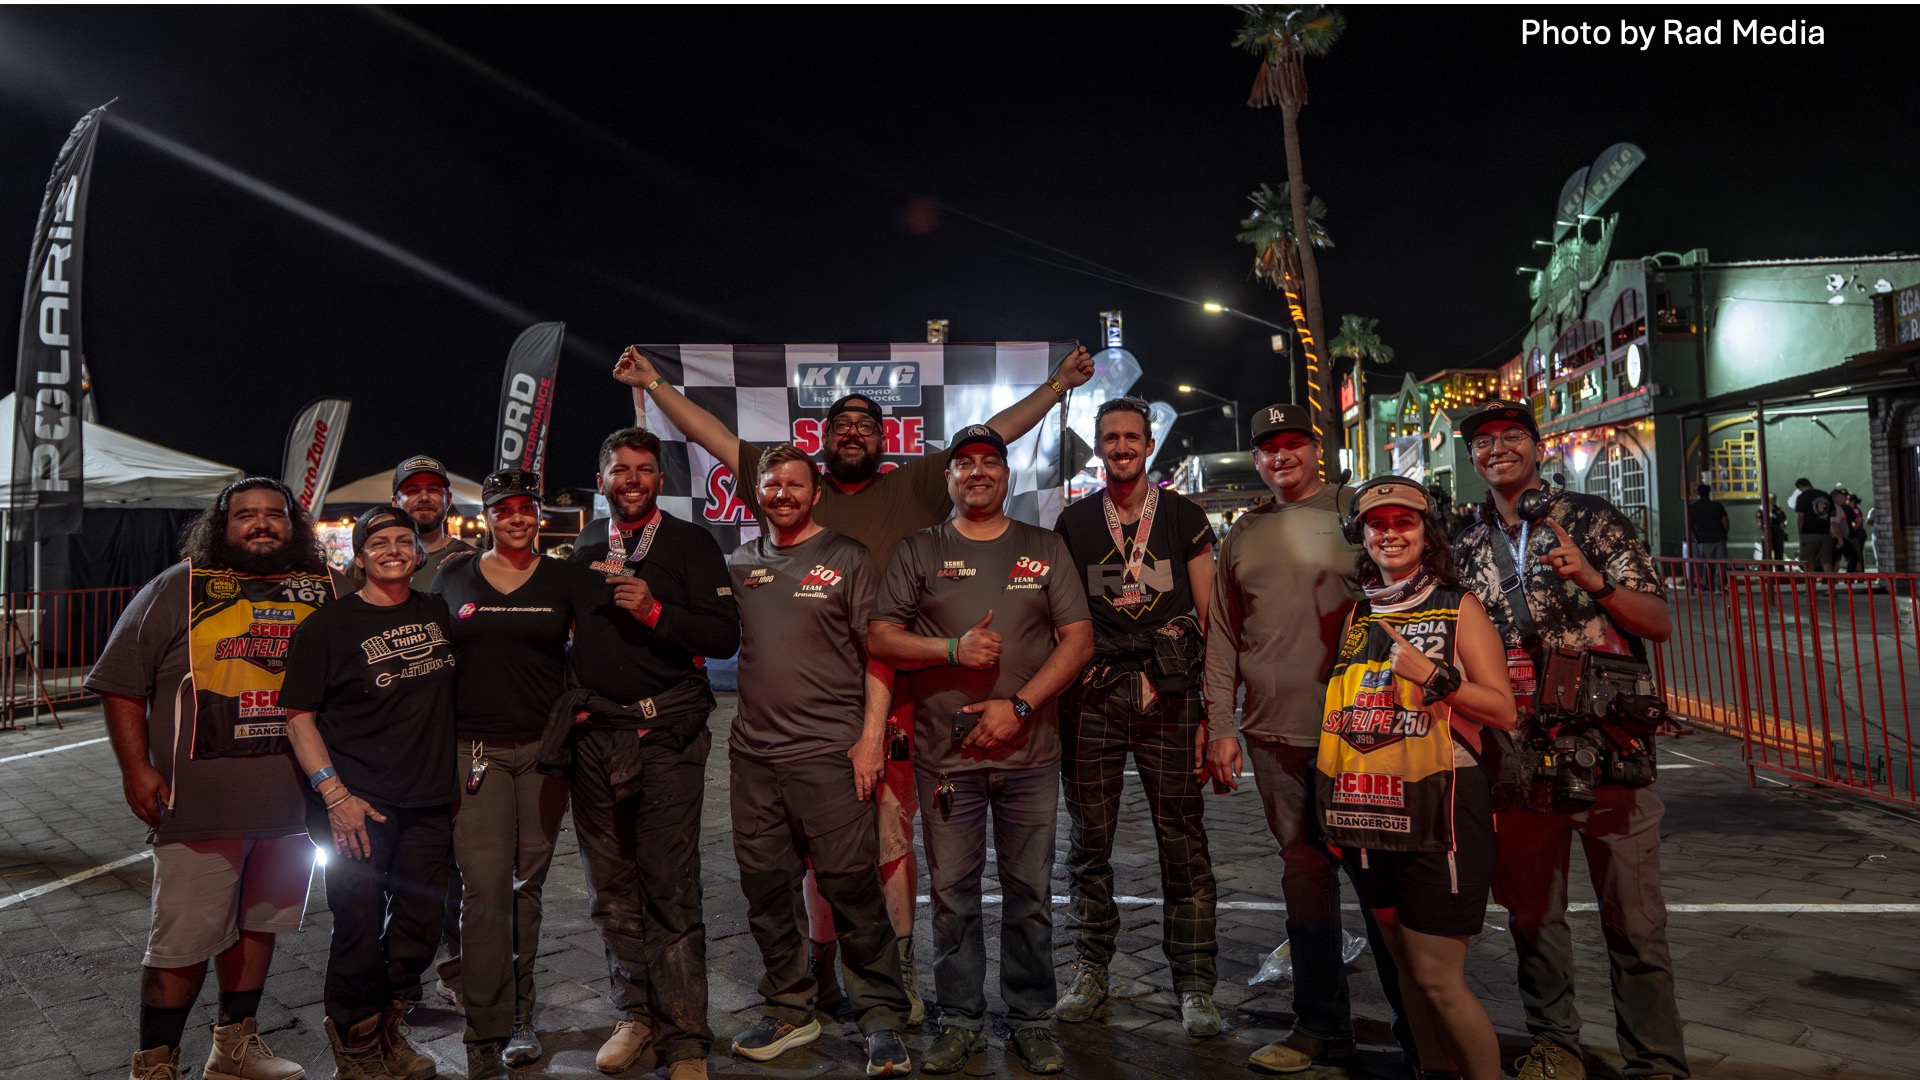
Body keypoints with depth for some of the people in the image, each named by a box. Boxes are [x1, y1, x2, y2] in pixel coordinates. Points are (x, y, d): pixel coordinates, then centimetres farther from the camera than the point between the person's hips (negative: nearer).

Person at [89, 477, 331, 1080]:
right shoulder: (178, 588, -2)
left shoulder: (326, 593, 6)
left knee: (256, 924, 17)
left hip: (292, 799, 4)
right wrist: (136, 769, -9)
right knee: (185, 941, 1)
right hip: (201, 801, -4)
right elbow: (121, 682, -2)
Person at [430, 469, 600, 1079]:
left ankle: (519, 1017, 24)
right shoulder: (454, 578, 7)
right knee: (484, 889, -7)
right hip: (476, 749, 0)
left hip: (544, 747, 1)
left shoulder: (565, 580, 4)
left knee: (529, 884, 10)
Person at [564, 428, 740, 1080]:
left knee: (671, 887, -4)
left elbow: (725, 636, -7)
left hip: (667, 732, -4)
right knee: (611, 886, 10)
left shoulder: (691, 544, 1)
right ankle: (636, 1015, 25)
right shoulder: (583, 547, 14)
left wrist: (655, 611, -17)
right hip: (594, 732, 5)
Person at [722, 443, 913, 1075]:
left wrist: (871, 737, -10)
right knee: (765, 888, 12)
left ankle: (882, 1020, 12)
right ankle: (790, 1010, 28)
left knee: (852, 889, -2)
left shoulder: (847, 560, 0)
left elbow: (879, 654, -4)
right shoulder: (738, 566, 13)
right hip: (753, 754, 5)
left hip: (831, 753, -5)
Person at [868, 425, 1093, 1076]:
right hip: (945, 753, 0)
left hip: (1029, 752, 0)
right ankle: (961, 1021, 22)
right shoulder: (919, 552, 8)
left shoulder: (1045, 548, 8)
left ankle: (1033, 1021, 23)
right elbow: (880, 639, 3)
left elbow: (1079, 640, 2)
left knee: (1030, 892, 7)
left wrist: (1019, 705, -10)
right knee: (952, 893, 7)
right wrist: (954, 648, -13)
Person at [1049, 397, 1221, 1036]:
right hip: (1090, 697, 1)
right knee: (1089, 838, 8)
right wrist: (1051, 698, 4)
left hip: (1170, 695, -1)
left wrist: (1212, 707, -1)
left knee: (1182, 841, 1)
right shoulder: (1072, 523, 11)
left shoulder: (1185, 518, 7)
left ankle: (1195, 988, 14)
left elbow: (1209, 617, 6)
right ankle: (1091, 972, 24)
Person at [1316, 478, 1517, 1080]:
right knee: (1405, 963, 16)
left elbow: (1503, 711, -7)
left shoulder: (1458, 607, -2)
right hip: (1369, 812, 5)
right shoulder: (1358, 615, 11)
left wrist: (1434, 675, -19)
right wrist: (1333, 805, 14)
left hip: (1439, 808, -5)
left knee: (1438, 977, -4)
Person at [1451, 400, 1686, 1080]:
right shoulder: (1468, 551, 11)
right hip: (1518, 750, 3)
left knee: (1633, 915, 1)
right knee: (1530, 907, 11)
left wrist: (1591, 580, -18)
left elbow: (1659, 623, -2)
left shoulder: (1592, 518, 2)